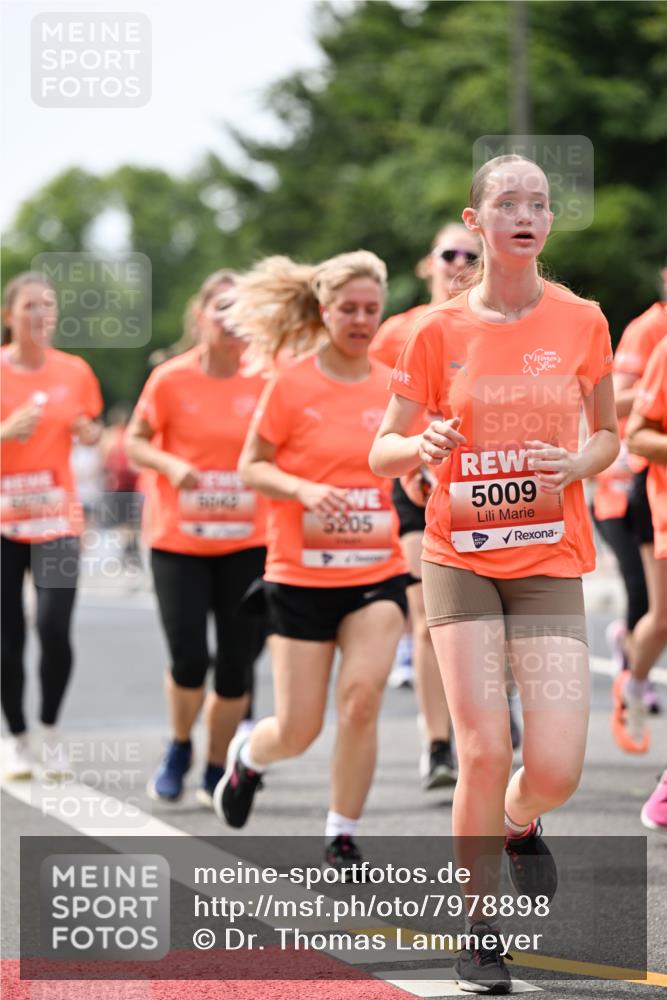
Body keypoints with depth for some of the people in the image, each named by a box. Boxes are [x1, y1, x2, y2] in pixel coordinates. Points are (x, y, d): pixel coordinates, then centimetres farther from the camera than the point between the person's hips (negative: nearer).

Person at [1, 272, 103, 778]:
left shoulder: (75, 371, 3)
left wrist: (89, 432, -6)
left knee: (55, 630, -12)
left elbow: (90, 431, 16)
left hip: (57, 518, 1)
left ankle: (50, 727, 10)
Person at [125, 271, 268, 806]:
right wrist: (171, 465, -15)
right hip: (179, 542, -2)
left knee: (236, 664, 1)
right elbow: (135, 442, 4)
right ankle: (179, 749, 21)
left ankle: (217, 771, 18)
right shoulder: (171, 380, -5)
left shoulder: (264, 382, 0)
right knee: (189, 658, -8)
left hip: (248, 543, 2)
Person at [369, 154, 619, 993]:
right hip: (461, 557, -1)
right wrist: (421, 446, -18)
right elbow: (381, 453, 4)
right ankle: (479, 929, 9)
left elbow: (607, 434, 13)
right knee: (484, 751, -10)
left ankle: (519, 823, 28)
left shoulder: (582, 322, 2)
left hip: (551, 562, 1)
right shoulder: (439, 333, 0)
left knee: (555, 768, -10)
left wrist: (577, 466, -9)